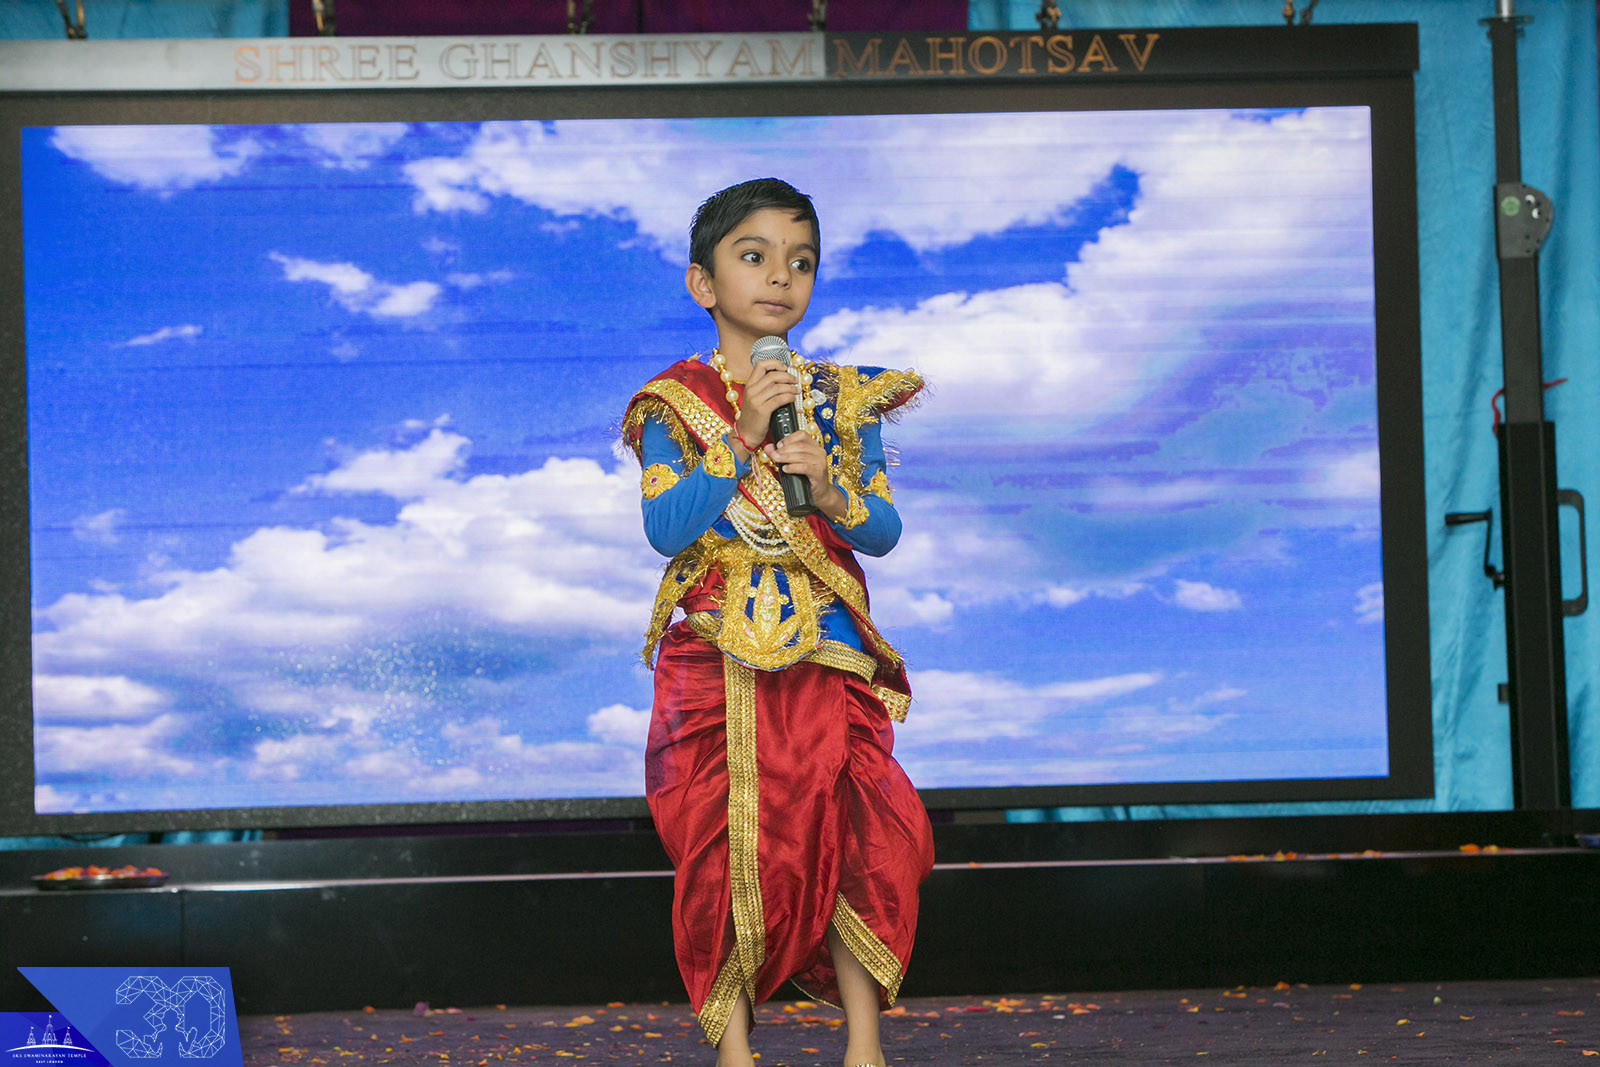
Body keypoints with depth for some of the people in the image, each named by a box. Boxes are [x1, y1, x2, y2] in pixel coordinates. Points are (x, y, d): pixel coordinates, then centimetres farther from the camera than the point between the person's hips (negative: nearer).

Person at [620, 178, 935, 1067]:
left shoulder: (842, 398, 7)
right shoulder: (675, 402, -1)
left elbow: (884, 532, 5)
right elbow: (665, 529, -13)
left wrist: (830, 491, -15)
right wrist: (742, 439, -18)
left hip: (827, 660, 2)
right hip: (716, 660, -2)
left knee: (852, 837, -3)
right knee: (722, 847, 1)